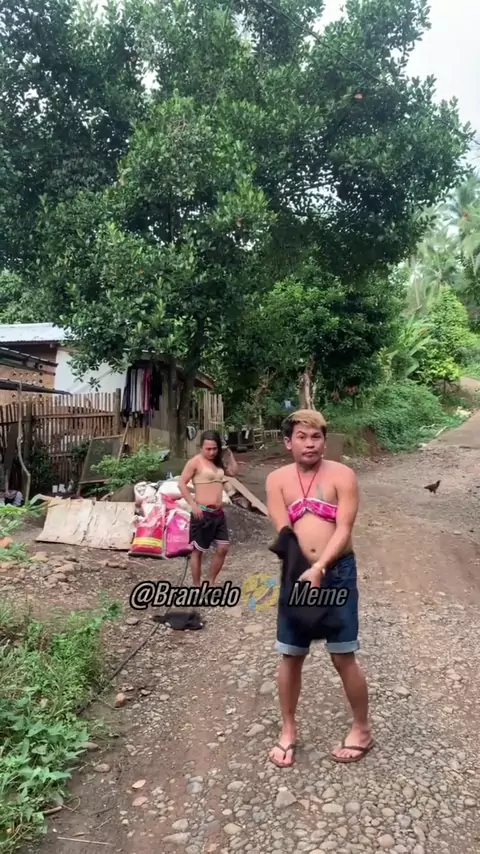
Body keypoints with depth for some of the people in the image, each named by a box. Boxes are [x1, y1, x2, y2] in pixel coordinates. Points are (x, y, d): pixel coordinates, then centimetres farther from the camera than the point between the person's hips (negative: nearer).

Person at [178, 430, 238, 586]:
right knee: (198, 550, 4)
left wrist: (229, 454, 11)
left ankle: (210, 583, 23)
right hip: (203, 513, -7)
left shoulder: (218, 462, 13)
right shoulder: (195, 462, -8)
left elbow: (233, 472, 21)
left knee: (223, 548, 7)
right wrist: (193, 504, -17)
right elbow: (182, 484, -11)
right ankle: (197, 587, 16)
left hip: (219, 513, 7)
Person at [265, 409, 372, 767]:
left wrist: (319, 569, -26)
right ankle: (288, 730, 30)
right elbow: (284, 532, -6)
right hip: (298, 574, 3)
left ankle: (362, 730, 27)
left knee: (343, 657, 4)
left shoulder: (342, 476, -7)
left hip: (338, 572, -2)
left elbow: (343, 530, -14)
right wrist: (303, 573, -18)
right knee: (291, 655, 11)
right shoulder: (277, 480, 1)